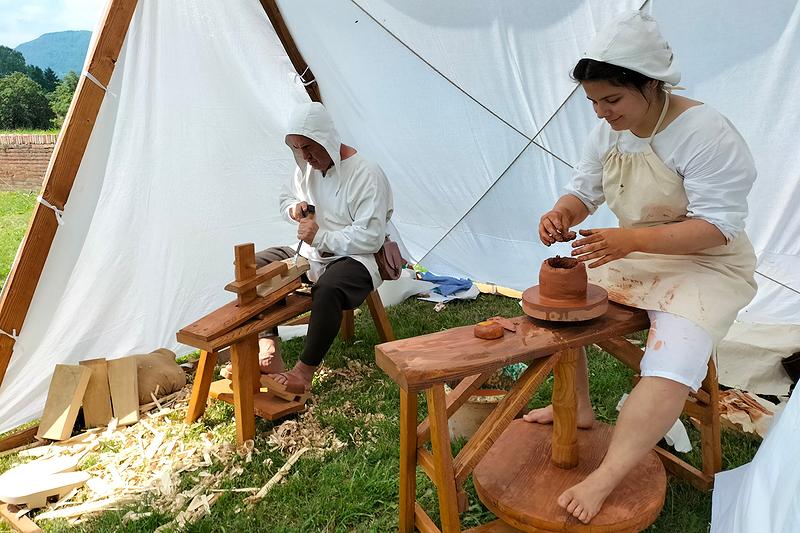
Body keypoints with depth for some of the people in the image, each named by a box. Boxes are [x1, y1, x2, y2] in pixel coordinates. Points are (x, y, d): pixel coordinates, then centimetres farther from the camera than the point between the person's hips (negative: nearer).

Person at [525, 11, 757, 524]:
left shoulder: (706, 132, -22)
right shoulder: (609, 132, 0)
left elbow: (718, 226, -26)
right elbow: (583, 190, 5)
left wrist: (631, 240, -39)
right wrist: (561, 213, -20)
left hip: (707, 266, -7)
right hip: (635, 256, 8)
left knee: (672, 364, -29)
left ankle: (605, 479, -25)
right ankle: (578, 408, 14)